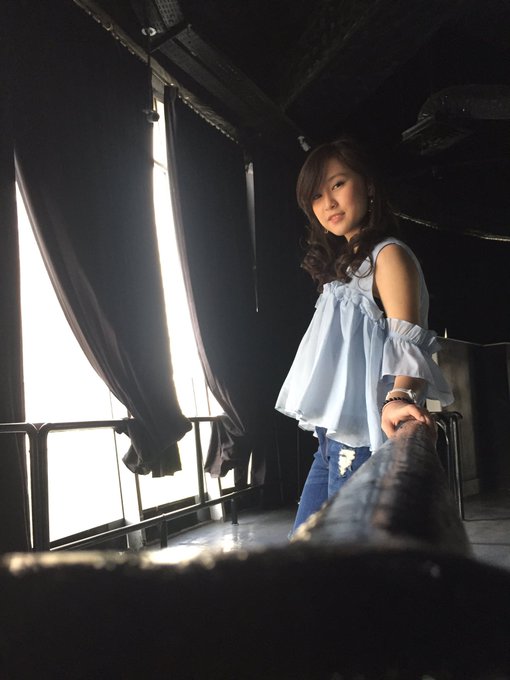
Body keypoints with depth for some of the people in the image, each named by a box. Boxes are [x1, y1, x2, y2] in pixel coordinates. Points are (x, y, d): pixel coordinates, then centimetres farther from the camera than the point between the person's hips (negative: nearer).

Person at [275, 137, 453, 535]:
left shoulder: (388, 255, -5)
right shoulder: (345, 265, 22)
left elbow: (407, 340, -19)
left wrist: (399, 398, -38)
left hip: (365, 439, -9)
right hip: (333, 440, 9)